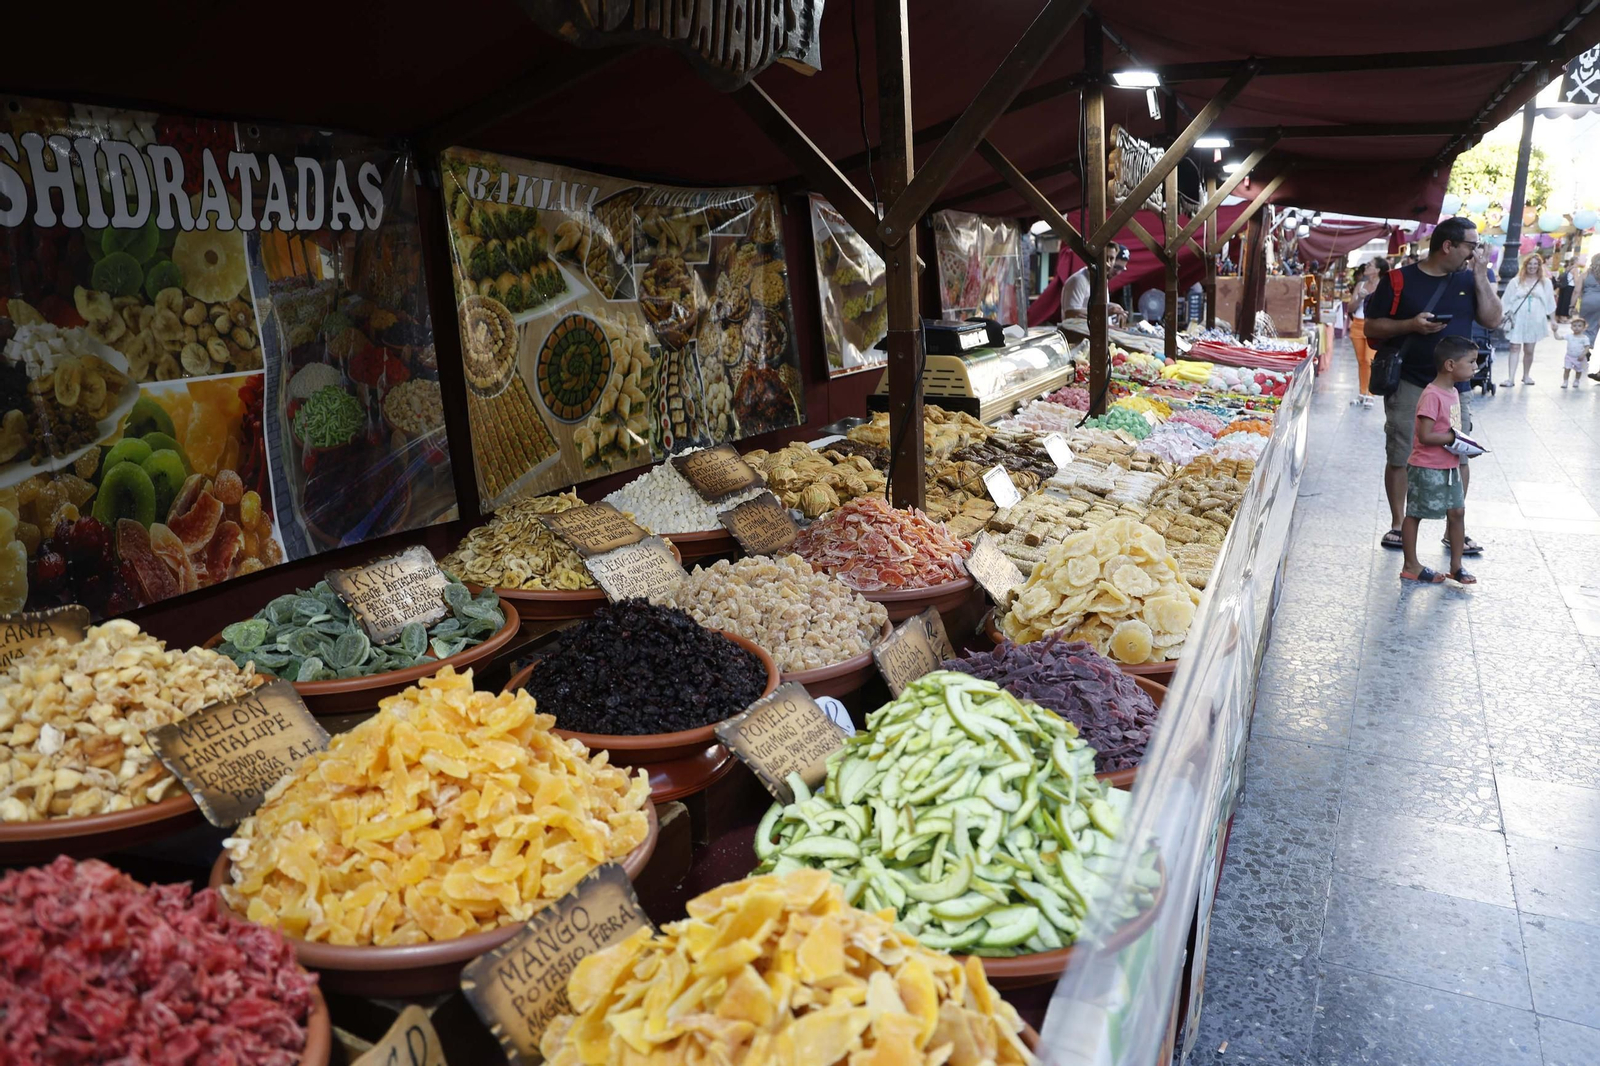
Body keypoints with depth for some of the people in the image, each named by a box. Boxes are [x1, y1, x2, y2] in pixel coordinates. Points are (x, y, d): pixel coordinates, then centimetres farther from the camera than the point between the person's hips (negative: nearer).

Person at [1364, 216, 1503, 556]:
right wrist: (1410, 325, -18)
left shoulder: (1469, 280, 8)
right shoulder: (1398, 280, -4)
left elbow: (1492, 320, -1)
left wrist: (1481, 276, -6)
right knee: (1400, 456, 3)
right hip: (1408, 384, -3)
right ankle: (1398, 525, 17)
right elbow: (1371, 328, -3)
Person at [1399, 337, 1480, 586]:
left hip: (1449, 467, 9)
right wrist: (1454, 438, -16)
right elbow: (1425, 436, -25)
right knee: (1414, 514, 4)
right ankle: (1410, 566, 13)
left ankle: (1456, 566, 18)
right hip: (1426, 468, -9)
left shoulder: (1453, 392, 9)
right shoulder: (1432, 396, -20)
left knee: (1457, 512, 9)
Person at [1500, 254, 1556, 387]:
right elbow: (1507, 301, 4)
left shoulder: (1545, 282, 9)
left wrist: (1553, 320, 8)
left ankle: (1526, 376, 21)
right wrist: (1508, 315, -4)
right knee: (1515, 348, -7)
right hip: (1517, 320, -1)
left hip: (1535, 320, 2)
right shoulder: (1516, 281, 4)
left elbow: (1550, 303, 10)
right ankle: (1511, 379, -10)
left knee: (1529, 350, 5)